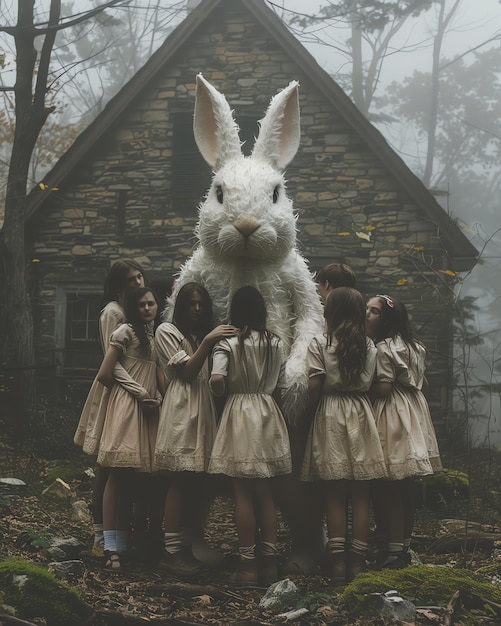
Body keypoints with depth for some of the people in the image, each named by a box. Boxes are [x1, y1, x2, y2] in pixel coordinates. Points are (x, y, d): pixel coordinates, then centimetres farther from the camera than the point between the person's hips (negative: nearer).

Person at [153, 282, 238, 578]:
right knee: (180, 480, -11)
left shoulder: (205, 333, 25)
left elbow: (211, 374, 17)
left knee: (196, 480, 2)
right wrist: (208, 341, -16)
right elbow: (187, 371, -8)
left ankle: (187, 544, 7)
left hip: (204, 410, 7)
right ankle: (171, 551, -10)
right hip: (181, 409, -7)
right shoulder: (167, 331, 4)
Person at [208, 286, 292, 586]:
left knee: (243, 493, 1)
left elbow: (216, 381, -22)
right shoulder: (276, 344, 4)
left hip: (239, 416, -3)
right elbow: (280, 388, 6)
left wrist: (221, 392, -1)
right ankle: (270, 560, 13)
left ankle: (248, 564, 2)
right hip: (269, 417, 4)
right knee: (266, 493, 11)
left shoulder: (228, 344, -8)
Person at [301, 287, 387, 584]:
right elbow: (370, 384, 3)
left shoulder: (320, 343, -5)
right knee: (361, 495, 5)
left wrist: (311, 412, 2)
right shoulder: (369, 345, 5)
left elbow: (315, 386, -10)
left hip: (331, 417, -2)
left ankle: (337, 562, 3)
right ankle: (358, 561, 7)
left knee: (335, 495, 3)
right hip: (361, 415, 2)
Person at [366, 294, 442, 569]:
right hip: (412, 413, 9)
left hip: (391, 415, -9)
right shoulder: (414, 346, 14)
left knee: (388, 487, -5)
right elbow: (419, 381, 18)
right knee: (405, 485, 12)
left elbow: (383, 388, -19)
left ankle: (393, 549, -4)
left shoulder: (383, 348, -14)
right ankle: (404, 544, 19)